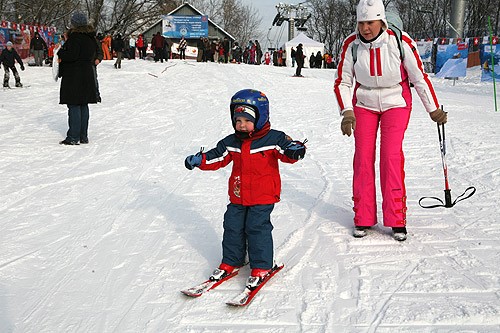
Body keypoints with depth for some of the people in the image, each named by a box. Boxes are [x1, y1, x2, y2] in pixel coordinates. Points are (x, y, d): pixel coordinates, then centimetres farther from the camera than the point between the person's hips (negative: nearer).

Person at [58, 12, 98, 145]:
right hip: (88, 73, 8)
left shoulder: (75, 37, -14)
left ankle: (73, 137, -4)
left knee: (74, 106, -5)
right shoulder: (91, 38, 10)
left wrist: (61, 53, -4)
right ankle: (83, 136, 16)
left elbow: (72, 55, -22)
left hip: (73, 76, -8)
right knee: (83, 105, 12)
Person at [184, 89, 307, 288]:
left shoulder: (272, 139, -9)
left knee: (257, 228, -6)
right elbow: (218, 157, 11)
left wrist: (294, 149, -36)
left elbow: (286, 147, -13)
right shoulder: (231, 142, 5)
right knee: (232, 227, 9)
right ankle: (231, 262, 26)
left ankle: (261, 267, 8)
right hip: (238, 197, 6)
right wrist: (199, 160, -1)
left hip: (263, 197, -5)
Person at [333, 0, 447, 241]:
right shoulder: (351, 45, -14)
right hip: (364, 104, 2)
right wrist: (347, 112, -17)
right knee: (363, 157, -4)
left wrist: (434, 109, -3)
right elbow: (342, 82, -4)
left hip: (396, 104, -2)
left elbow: (419, 77, -8)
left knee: (391, 157, -11)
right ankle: (363, 219, 6)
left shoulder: (401, 42, -20)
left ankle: (397, 220, -2)